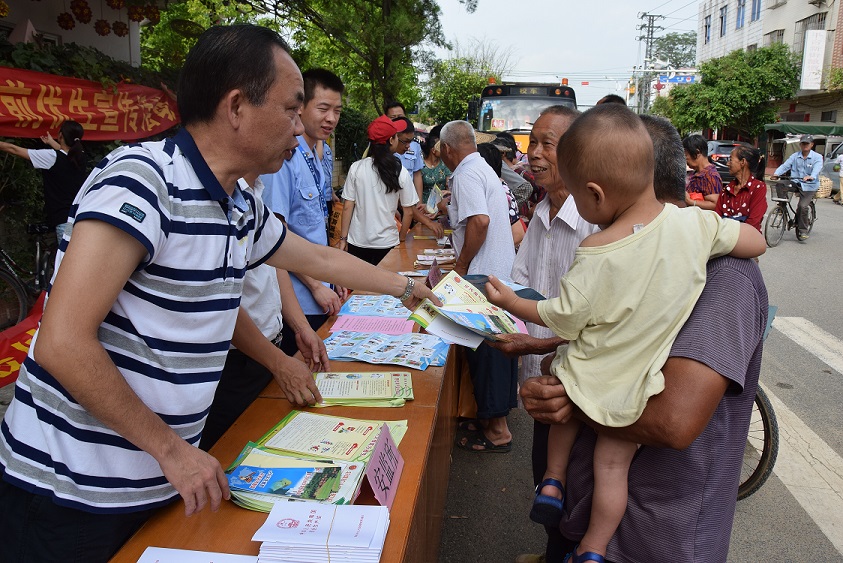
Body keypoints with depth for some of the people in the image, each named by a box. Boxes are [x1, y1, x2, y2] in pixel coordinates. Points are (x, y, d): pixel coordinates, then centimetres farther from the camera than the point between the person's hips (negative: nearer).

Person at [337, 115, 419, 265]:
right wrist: (401, 239, 13)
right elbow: (408, 212, -2)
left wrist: (343, 238, 5)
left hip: (357, 242, 1)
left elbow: (347, 207, -4)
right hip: (387, 243, -1)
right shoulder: (400, 172, -7)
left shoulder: (356, 168, -7)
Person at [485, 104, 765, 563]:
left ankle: (553, 481, 34)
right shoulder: (692, 223, -14)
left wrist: (512, 302, 0)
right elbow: (757, 243, 1)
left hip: (593, 379, -3)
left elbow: (564, 320, -14)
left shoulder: (596, 255, -25)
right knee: (613, 466, 17)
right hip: (639, 386, 3)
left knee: (568, 394, 32)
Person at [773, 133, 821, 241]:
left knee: (803, 206, -20)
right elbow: (785, 165, -3)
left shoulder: (817, 157, 1)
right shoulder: (795, 156, 11)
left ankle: (802, 231, -3)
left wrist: (811, 177, -40)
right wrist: (776, 174, -23)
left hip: (809, 186, -3)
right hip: (796, 183, 4)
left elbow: (817, 169, -18)